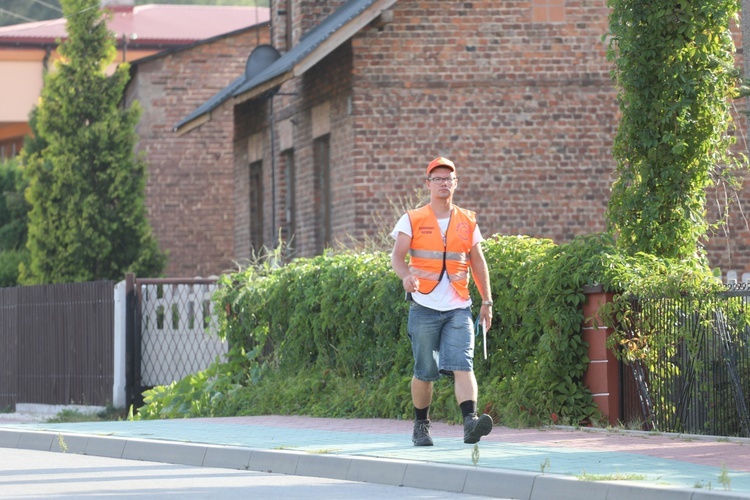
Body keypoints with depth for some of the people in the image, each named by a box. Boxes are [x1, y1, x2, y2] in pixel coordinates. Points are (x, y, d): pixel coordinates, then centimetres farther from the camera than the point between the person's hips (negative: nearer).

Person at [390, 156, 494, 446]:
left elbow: (478, 262, 18)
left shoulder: (467, 222, 13)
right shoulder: (412, 220, 5)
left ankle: (471, 421, -28)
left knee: (462, 364, -15)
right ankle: (421, 426, 19)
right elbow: (397, 256, -4)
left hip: (458, 308, 1)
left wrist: (487, 301, 14)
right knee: (424, 371, 3)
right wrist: (406, 276, -26)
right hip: (424, 306, -1)